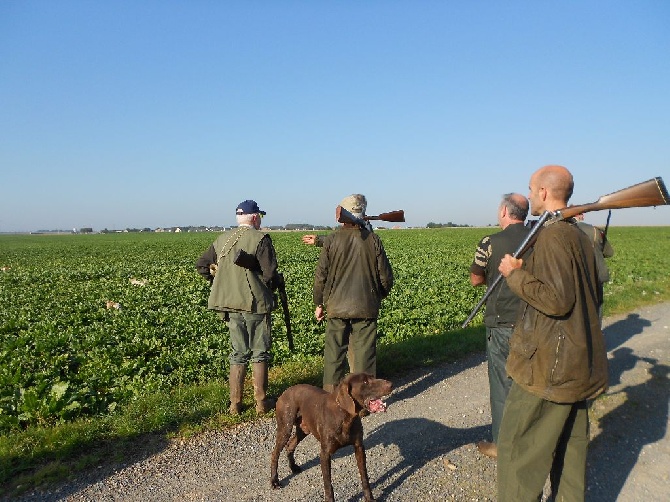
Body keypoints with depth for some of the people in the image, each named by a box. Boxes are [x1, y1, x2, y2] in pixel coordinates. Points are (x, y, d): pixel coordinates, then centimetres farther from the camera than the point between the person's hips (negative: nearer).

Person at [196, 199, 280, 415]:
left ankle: (235, 404, 18)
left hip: (230, 304, 6)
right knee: (259, 353, 7)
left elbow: (201, 266, 14)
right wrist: (273, 285, 5)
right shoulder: (260, 239, -10)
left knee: (238, 354, 15)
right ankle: (261, 402, 15)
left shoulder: (222, 240, 9)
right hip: (255, 303, -5)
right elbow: (270, 273, -17)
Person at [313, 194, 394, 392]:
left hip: (337, 307, 0)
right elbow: (386, 277, 2)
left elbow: (320, 275, -2)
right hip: (366, 307, 1)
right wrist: (378, 296, 21)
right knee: (365, 353, 7)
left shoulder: (331, 239, -5)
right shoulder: (373, 239, -2)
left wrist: (319, 304, 10)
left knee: (334, 353, 9)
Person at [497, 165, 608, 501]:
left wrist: (516, 275, -13)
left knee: (517, 448, 1)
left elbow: (557, 299, -25)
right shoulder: (580, 236, 12)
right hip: (579, 363, 10)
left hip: (549, 365, -10)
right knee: (569, 445, 19)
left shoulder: (552, 236, -18)